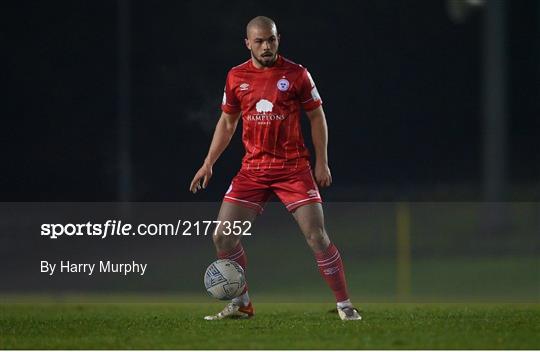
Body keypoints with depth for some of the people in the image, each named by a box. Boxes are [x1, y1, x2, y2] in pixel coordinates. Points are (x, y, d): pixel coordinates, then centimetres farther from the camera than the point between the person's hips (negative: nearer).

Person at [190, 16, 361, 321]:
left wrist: (322, 162, -3)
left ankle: (345, 304, -1)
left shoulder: (296, 74, -4)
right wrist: (208, 164, 11)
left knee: (317, 236, -11)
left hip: (294, 169, -3)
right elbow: (227, 122, 16)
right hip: (253, 169, 3)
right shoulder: (236, 77, 5)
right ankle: (241, 304, 11)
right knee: (223, 235, -4)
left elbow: (317, 116, 3)